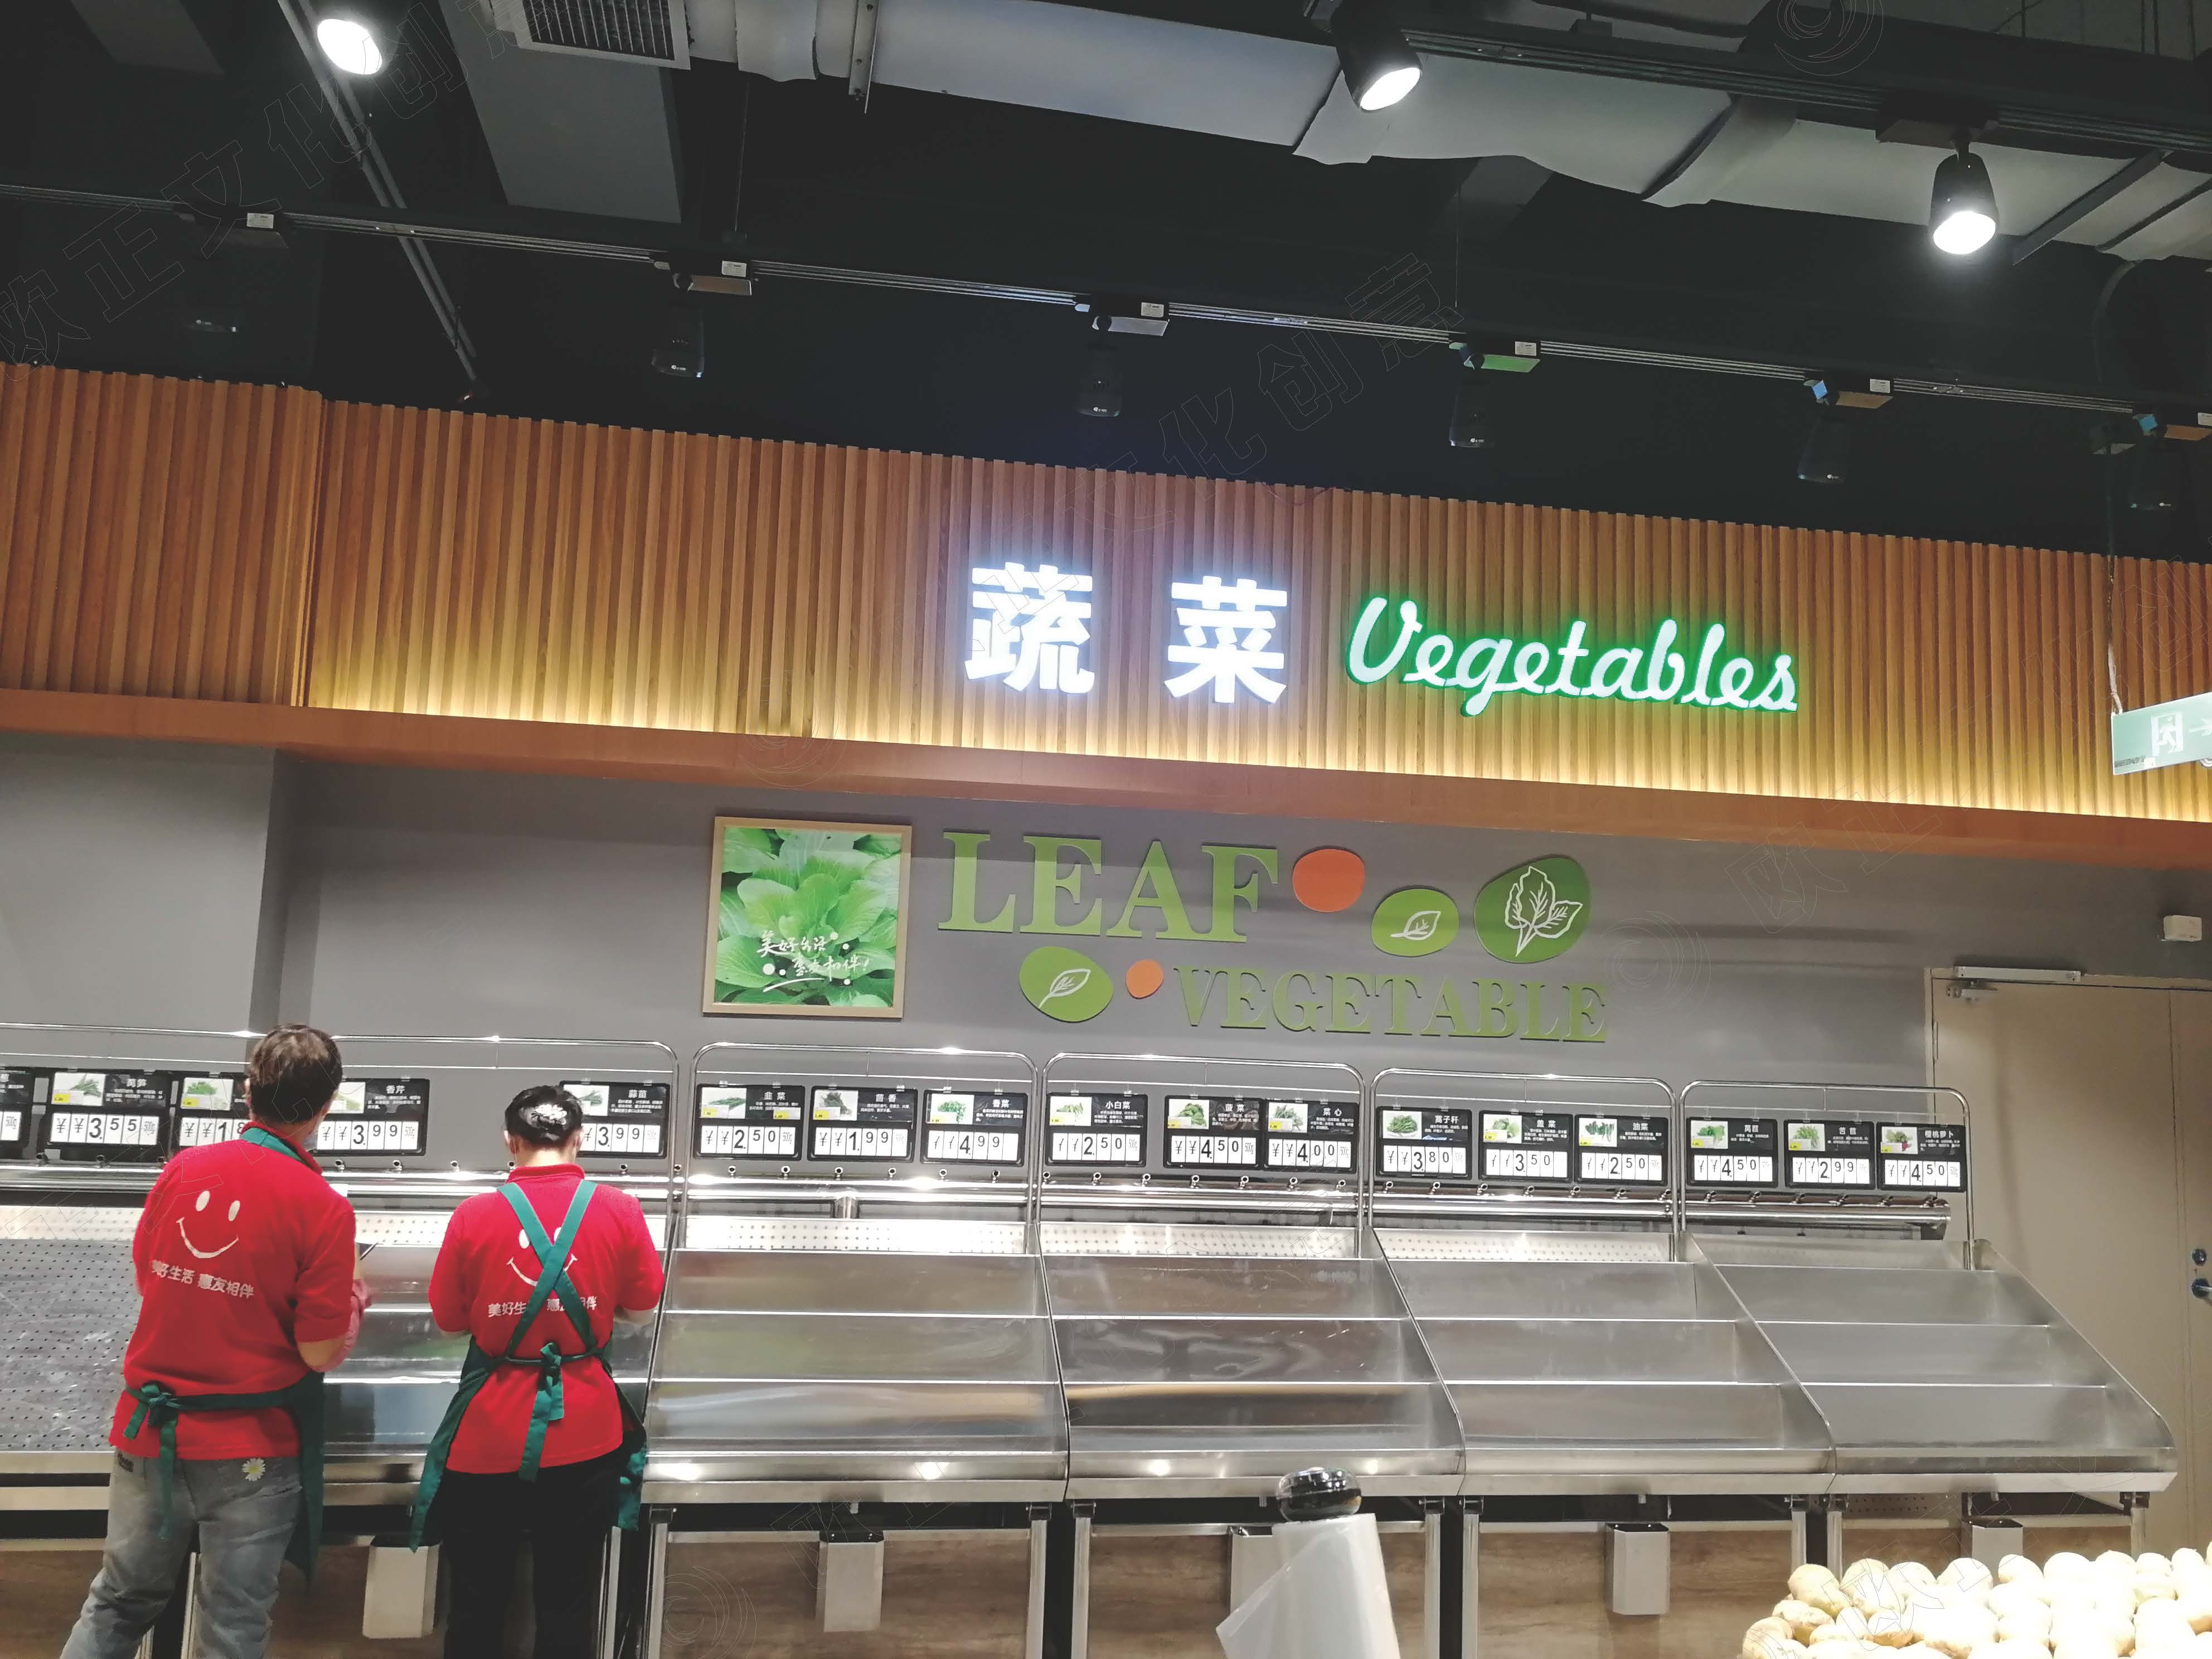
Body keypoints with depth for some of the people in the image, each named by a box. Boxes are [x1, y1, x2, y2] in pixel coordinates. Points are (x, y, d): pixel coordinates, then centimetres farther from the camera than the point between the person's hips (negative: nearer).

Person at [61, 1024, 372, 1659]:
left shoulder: (181, 1170, -3)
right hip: (249, 1449, -4)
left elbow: (147, 1280, 12)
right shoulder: (323, 1208, -18)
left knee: (118, 1603, 23)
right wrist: (355, 1297, 3)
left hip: (148, 1431, 4)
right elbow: (320, 1354, -15)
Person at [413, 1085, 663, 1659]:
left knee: (477, 1599, 17)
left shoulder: (474, 1216, -9)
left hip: (491, 1434, 0)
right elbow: (640, 1310, 3)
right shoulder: (621, 1212, -9)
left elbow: (448, 1318, 3)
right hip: (582, 1435, 0)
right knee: (567, 1600, 13)